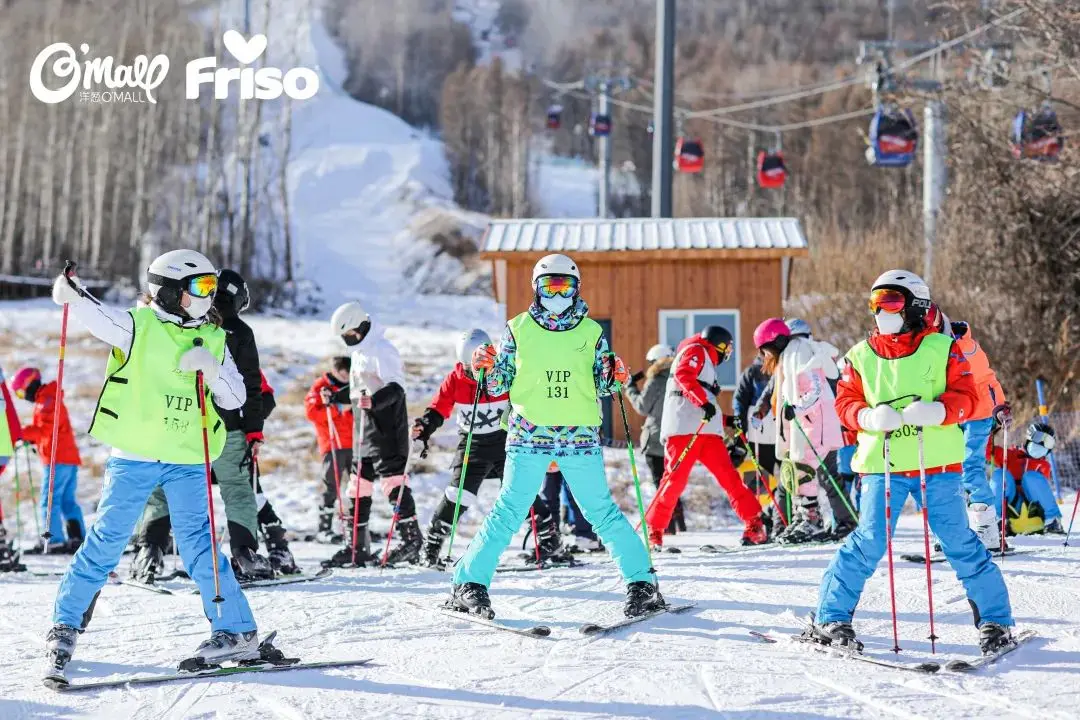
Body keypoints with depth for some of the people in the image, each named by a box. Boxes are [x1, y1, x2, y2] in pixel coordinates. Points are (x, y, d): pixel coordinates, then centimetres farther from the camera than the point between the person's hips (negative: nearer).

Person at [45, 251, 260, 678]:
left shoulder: (213, 340, 8)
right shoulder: (139, 326, -2)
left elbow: (235, 398, 6)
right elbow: (98, 317, -19)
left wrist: (210, 368, -12)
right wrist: (72, 295, -40)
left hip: (187, 460, 2)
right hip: (133, 455, -2)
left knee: (197, 543, -6)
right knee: (106, 541, 2)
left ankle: (236, 629, 1)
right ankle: (66, 623, 15)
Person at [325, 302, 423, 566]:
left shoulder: (381, 349, -13)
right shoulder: (359, 351, 17)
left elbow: (395, 388, -23)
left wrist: (373, 401, -38)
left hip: (386, 428, -10)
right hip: (364, 428, 10)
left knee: (393, 480, -11)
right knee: (358, 484, 9)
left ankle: (412, 539, -9)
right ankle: (358, 546, 14)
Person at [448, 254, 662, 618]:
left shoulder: (591, 331, 9)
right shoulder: (519, 328, 7)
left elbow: (600, 385, 15)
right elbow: (500, 384, 11)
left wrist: (614, 377, -5)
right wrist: (487, 368, -8)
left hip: (581, 437, 1)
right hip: (529, 434, -1)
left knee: (602, 512, -1)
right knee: (509, 511, -5)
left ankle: (642, 584, 6)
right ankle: (469, 582, 2)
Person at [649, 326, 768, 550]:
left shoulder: (706, 364, 34)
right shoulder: (696, 351, 6)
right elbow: (683, 375, -16)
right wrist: (703, 402, -25)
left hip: (706, 430, 9)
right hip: (685, 427, -9)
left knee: (728, 476, -1)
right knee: (675, 479, -12)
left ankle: (754, 524, -5)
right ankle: (654, 530, -7)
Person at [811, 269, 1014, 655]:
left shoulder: (940, 349, 2)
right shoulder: (861, 356, 10)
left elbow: (965, 396, -3)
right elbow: (845, 402, 6)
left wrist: (934, 411, -22)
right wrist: (870, 416, -16)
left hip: (937, 464, -1)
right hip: (883, 464, 1)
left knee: (958, 540, 0)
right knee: (869, 541, -7)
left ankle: (995, 620, 11)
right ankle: (830, 617, 4)